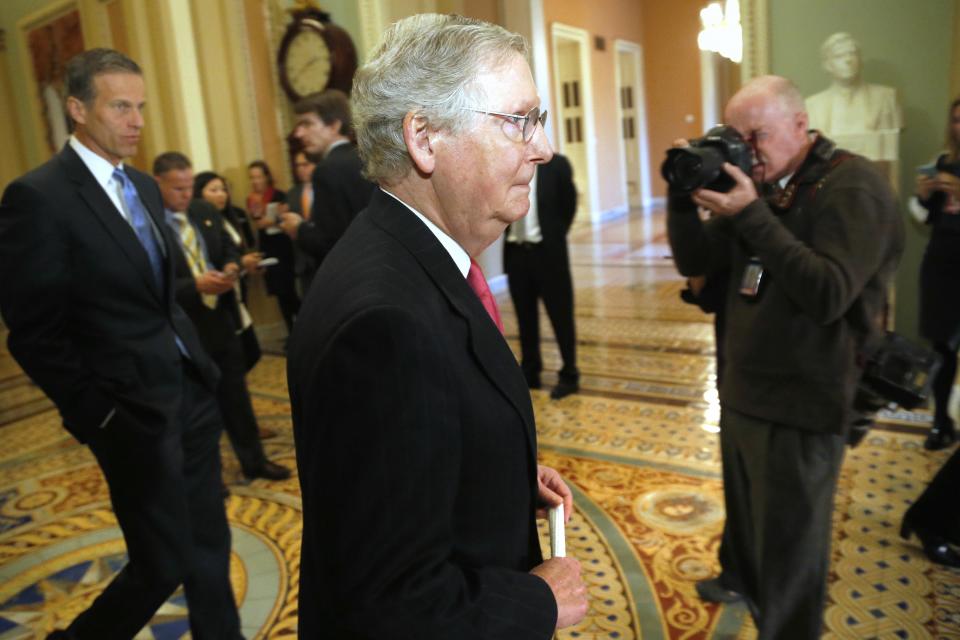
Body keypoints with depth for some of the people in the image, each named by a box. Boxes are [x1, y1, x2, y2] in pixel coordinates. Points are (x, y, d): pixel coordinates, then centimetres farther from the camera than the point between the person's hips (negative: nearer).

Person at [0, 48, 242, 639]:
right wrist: (97, 415, -11)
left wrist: (200, 365, 9)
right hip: (136, 411, -7)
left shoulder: (144, 186, 11)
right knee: (163, 564, 5)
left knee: (210, 547, 16)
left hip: (192, 392, 7)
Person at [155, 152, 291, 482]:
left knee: (236, 396, 16)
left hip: (221, 319, 6)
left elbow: (229, 249, 14)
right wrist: (196, 285, -27)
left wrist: (231, 267, -8)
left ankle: (254, 461, 31)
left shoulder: (206, 211, 5)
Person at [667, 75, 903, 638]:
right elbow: (696, 262, 6)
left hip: (800, 410, -7)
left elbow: (828, 296, -25)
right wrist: (684, 193, -9)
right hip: (741, 396, 7)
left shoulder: (853, 186, -14)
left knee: (788, 563, 7)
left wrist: (752, 216, -28)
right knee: (748, 541, 22)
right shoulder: (760, 185, 9)